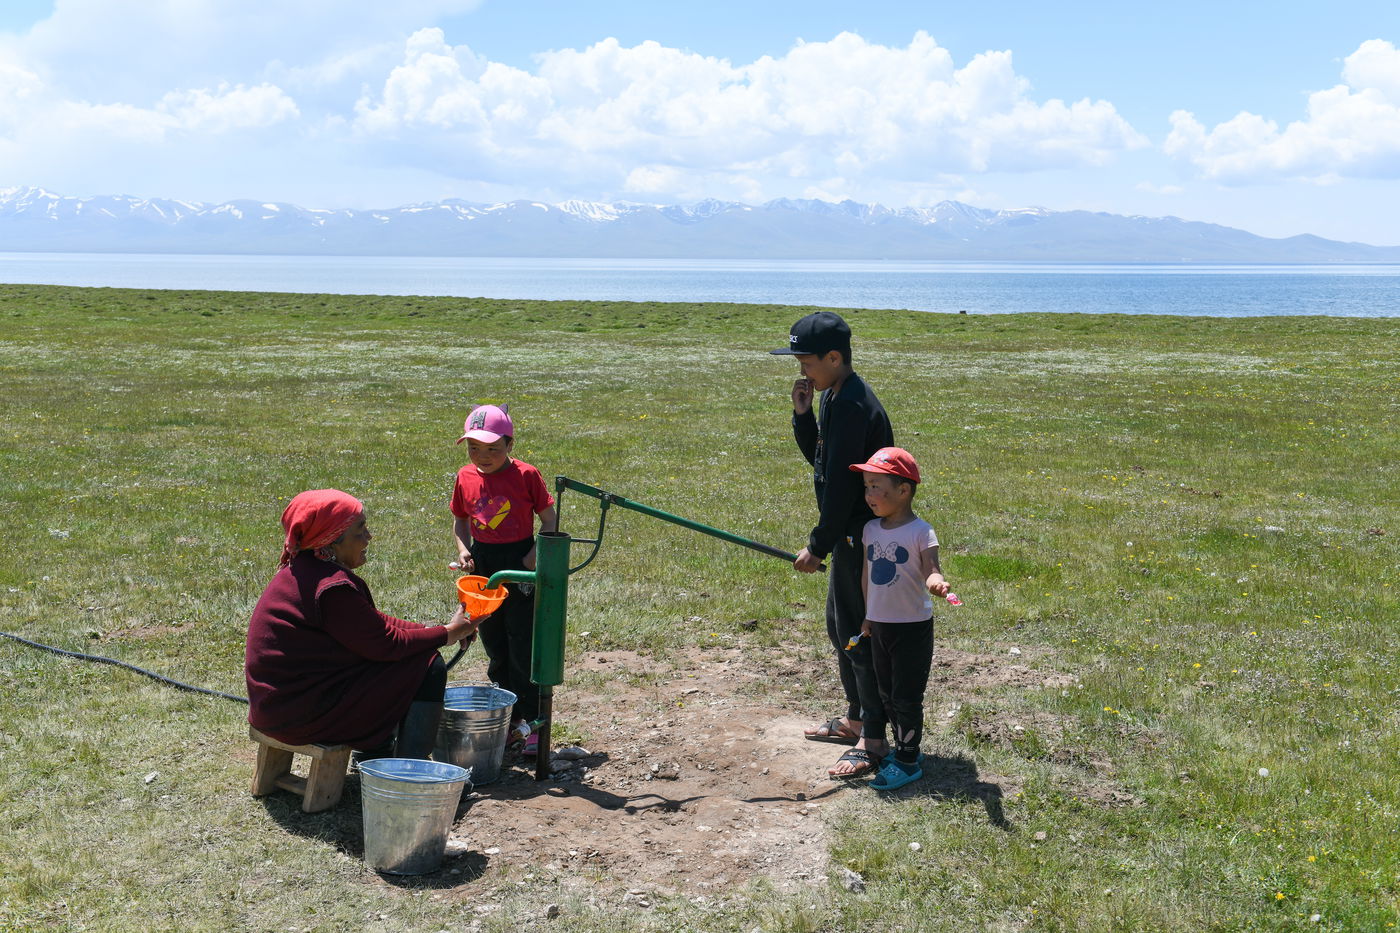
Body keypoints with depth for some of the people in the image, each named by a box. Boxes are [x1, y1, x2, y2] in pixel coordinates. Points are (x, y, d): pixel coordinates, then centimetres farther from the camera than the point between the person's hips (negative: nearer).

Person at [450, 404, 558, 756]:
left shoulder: (526, 475, -9)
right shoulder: (465, 478, 2)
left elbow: (549, 519, -4)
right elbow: (460, 521, 14)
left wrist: (535, 555, -16)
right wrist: (463, 550, -4)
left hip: (519, 563, -4)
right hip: (483, 565, 5)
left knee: (523, 645, -4)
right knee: (494, 645, 13)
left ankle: (529, 721, 3)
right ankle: (508, 715, 26)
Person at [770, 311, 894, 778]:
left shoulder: (851, 405, -23)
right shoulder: (835, 397, 9)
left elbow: (841, 483, -24)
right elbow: (817, 456, 16)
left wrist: (818, 545, -18)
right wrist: (802, 413, 0)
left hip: (863, 537, -11)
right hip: (851, 534, 11)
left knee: (858, 634, -3)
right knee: (840, 628, 21)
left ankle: (873, 739, 7)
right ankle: (855, 718, 35)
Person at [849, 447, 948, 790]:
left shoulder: (920, 531, -15)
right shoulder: (871, 529, 5)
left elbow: (931, 570, -23)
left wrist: (936, 582, -46)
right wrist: (868, 616, 16)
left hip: (913, 626, -7)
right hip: (879, 626, 7)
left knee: (907, 697, 0)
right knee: (887, 694, 16)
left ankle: (908, 761, 11)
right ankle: (905, 748, 30)